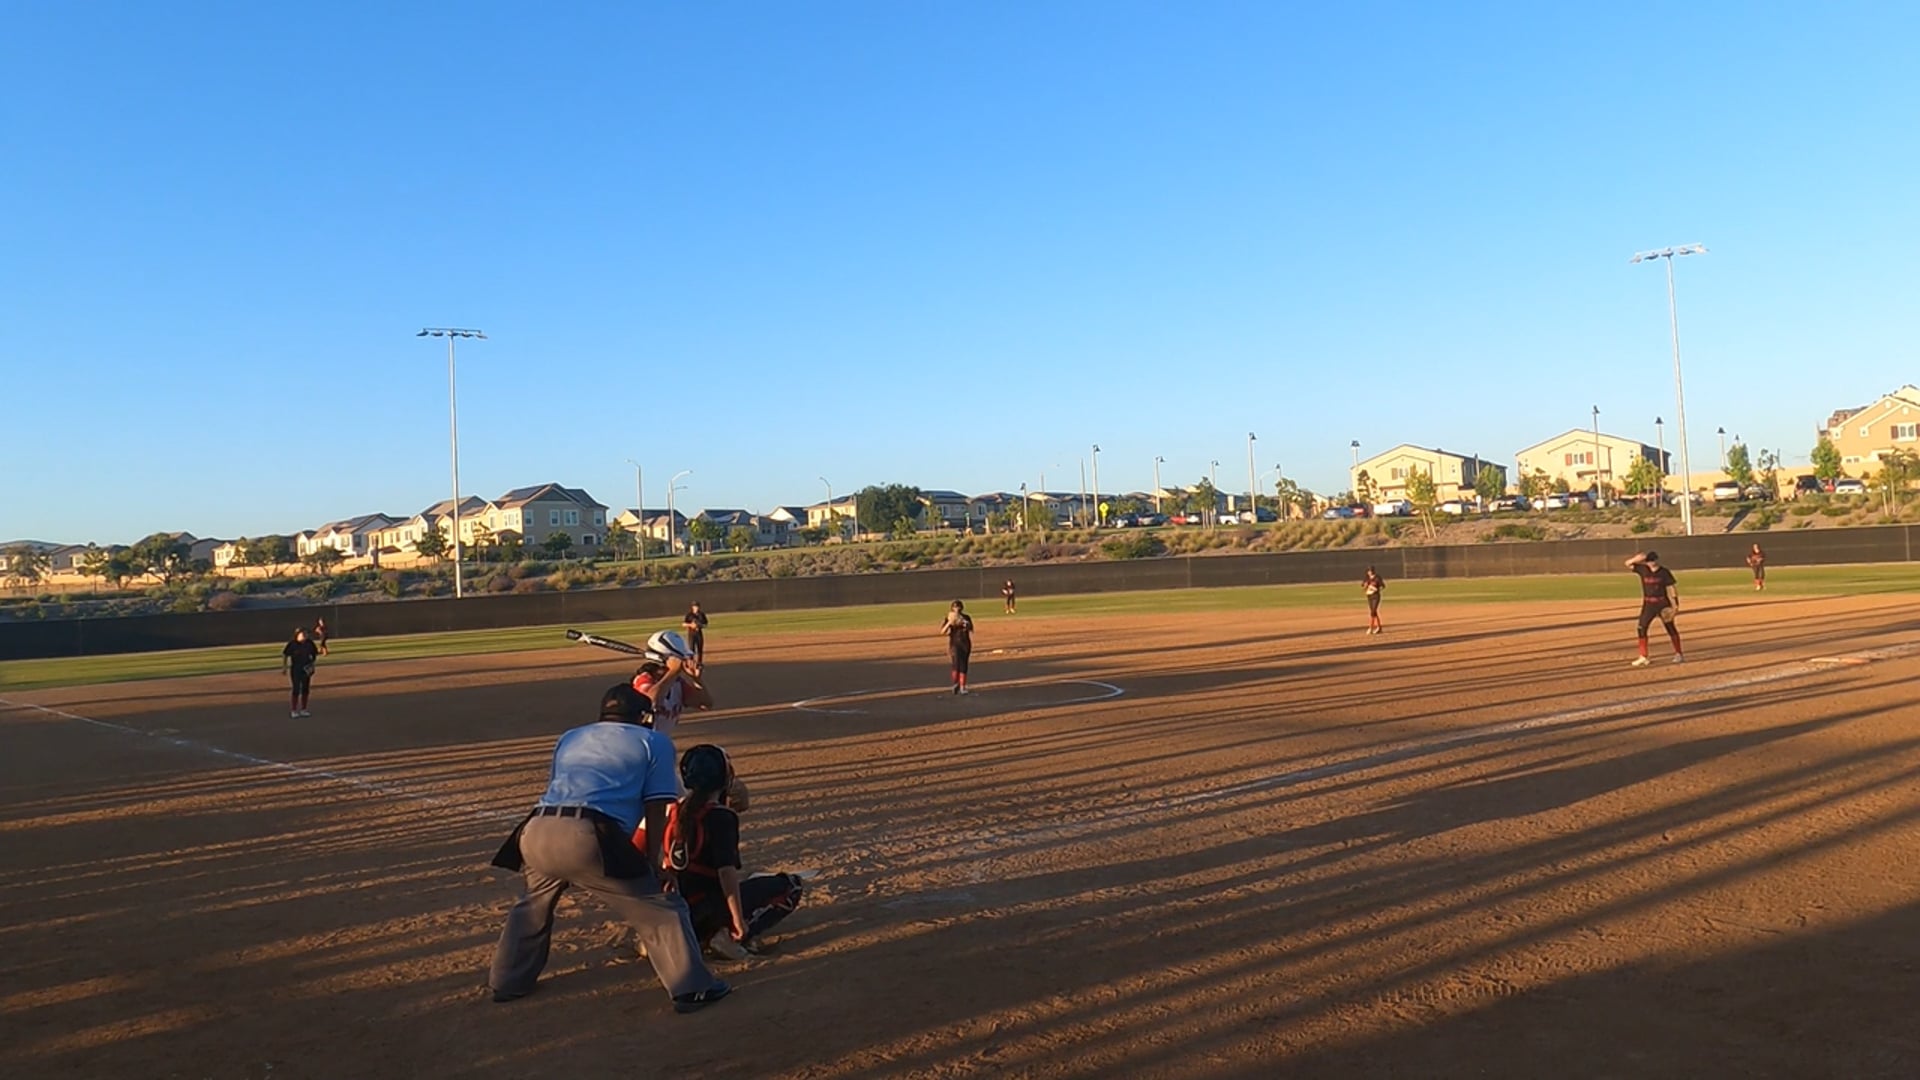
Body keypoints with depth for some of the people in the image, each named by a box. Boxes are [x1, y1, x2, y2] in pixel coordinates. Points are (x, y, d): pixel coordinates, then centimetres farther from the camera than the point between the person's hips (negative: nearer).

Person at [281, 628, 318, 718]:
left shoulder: (309, 643, -3)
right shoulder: (292, 644, -13)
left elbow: (315, 654, 10)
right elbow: (285, 655, -3)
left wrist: (313, 663, -3)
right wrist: (284, 668, -3)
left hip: (306, 670, 4)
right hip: (295, 670, -4)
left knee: (305, 690, 9)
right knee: (296, 690, -5)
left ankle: (303, 710, 22)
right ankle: (294, 711, 6)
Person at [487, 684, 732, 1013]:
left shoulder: (570, 738, 33)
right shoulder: (653, 741, 20)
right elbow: (656, 808, 12)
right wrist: (651, 862, 17)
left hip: (536, 831, 6)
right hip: (588, 837, -5)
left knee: (533, 905, 36)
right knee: (661, 908, 8)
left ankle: (508, 982, 46)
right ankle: (691, 988, 6)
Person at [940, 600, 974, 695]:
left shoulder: (966, 618, 4)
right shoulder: (949, 618, 0)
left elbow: (970, 632, 5)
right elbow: (943, 631, -10)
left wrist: (971, 645, -5)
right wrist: (949, 623, -22)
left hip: (965, 644, 2)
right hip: (955, 644, -2)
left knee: (963, 666, 3)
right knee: (956, 665, -15)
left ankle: (962, 687, 8)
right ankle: (955, 684, 2)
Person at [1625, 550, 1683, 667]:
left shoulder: (1664, 572, -7)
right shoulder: (1643, 569, 0)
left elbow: (1671, 587, -6)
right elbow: (1628, 564, 0)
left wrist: (1675, 603, -12)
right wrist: (1637, 559, -19)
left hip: (1663, 604, -3)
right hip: (1648, 605, 3)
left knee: (1670, 628, 6)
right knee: (1641, 628, -3)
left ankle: (1679, 654, 18)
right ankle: (1643, 657, 2)